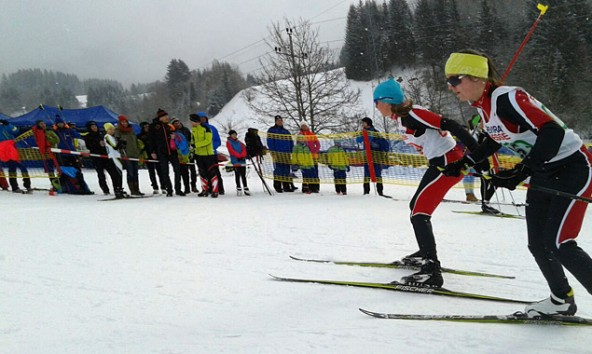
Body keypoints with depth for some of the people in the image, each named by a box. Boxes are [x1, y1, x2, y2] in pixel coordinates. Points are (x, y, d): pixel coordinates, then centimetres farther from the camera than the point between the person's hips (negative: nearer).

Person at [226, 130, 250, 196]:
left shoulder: (239, 143, 17)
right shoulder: (228, 142, 3)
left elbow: (244, 149, 7)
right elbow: (232, 151, -9)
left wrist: (242, 156, -12)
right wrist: (239, 156, -16)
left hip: (242, 161, 4)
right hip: (235, 161, -4)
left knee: (243, 175, 4)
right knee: (237, 175, -2)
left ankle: (246, 189, 7)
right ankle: (238, 189, 3)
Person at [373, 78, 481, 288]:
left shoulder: (411, 115, -20)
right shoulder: (400, 119, 9)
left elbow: (448, 125, -24)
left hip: (448, 162, -10)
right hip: (439, 162, 10)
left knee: (419, 213, -14)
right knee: (416, 206, 22)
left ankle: (432, 271, -17)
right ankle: (426, 254, 39)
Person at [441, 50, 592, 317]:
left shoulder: (506, 99, -26)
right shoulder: (482, 106, 1)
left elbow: (553, 132, -32)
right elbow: (497, 139, 19)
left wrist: (520, 172, -36)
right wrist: (463, 164, 12)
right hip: (543, 174, 9)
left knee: (558, 244, -14)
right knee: (538, 245, 9)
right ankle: (562, 301, 28)